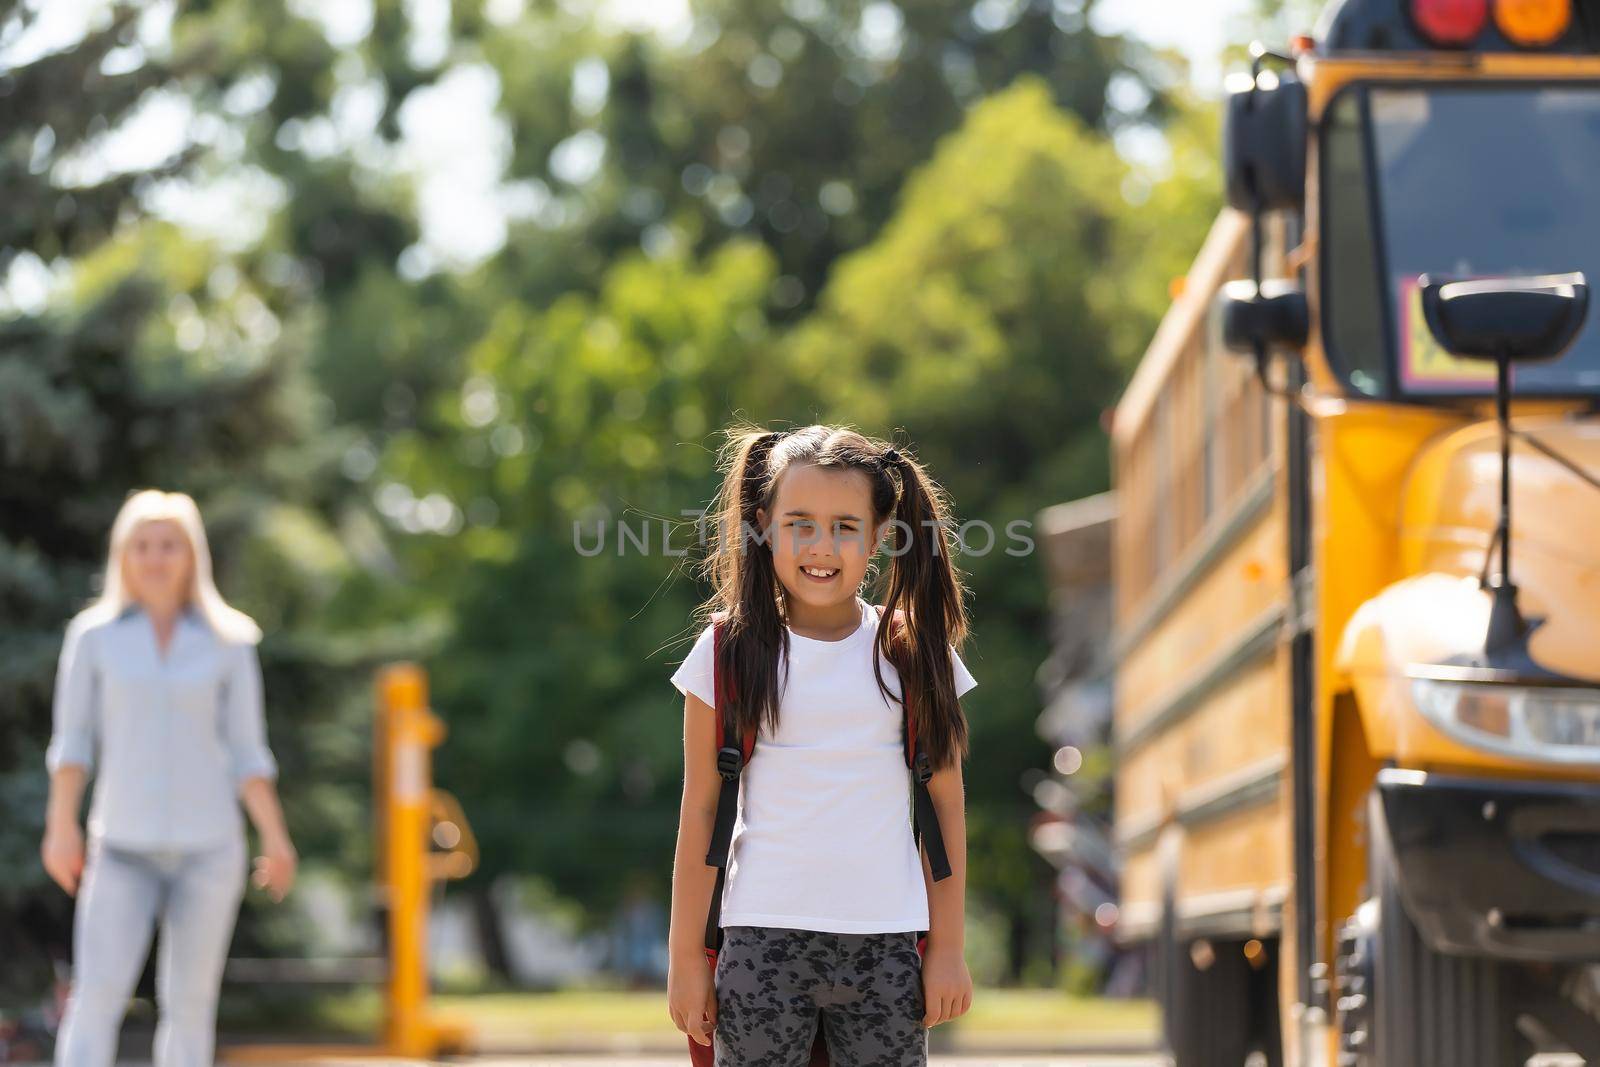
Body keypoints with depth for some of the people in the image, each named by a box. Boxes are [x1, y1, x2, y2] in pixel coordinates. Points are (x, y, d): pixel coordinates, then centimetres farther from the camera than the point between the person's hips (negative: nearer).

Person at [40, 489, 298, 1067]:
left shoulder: (227, 641, 3)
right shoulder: (93, 635, 3)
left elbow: (246, 752, 6)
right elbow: (72, 741, 3)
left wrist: (276, 839, -2)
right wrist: (62, 825, -8)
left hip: (207, 846, 1)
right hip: (124, 847, -1)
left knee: (189, 1002, 2)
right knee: (96, 999, -15)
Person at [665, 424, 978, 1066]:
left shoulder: (913, 652, 5)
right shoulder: (731, 652, 2)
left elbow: (945, 807, 8)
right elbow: (699, 812, 4)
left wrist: (948, 947, 6)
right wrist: (686, 957, 3)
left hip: (885, 942, 1)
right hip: (764, 939, -1)